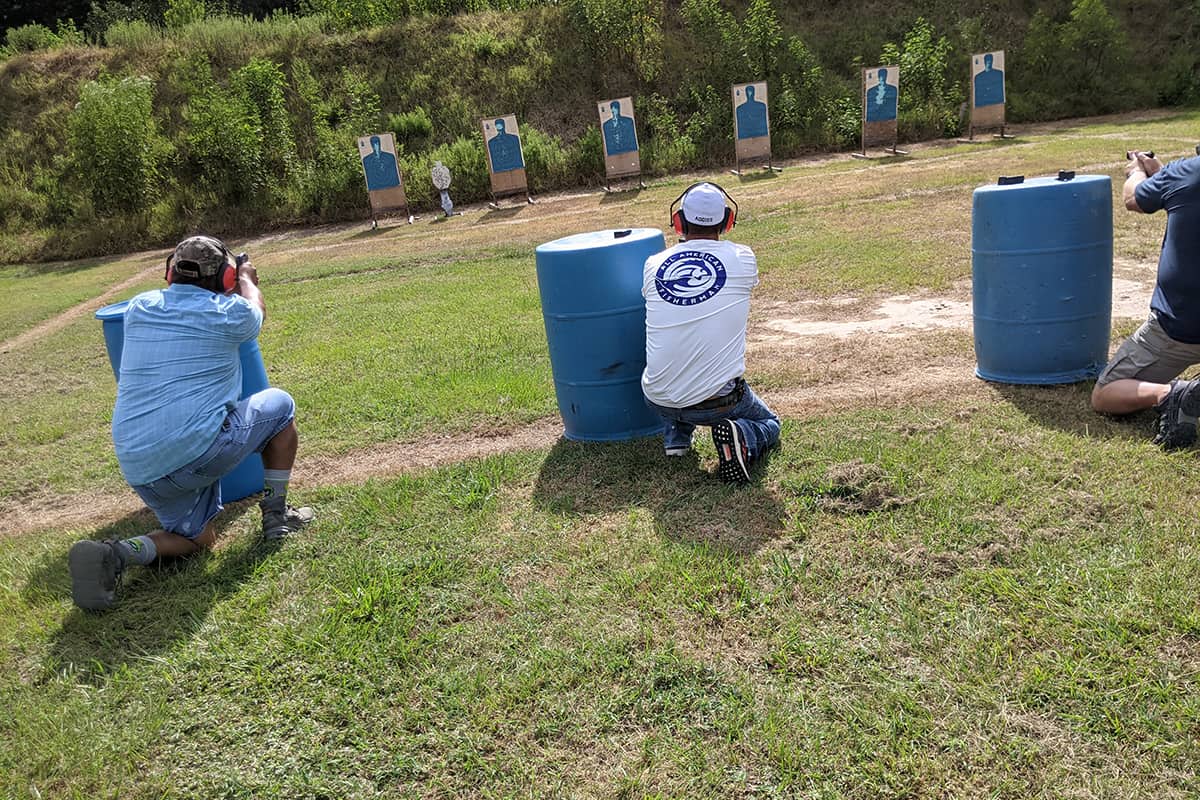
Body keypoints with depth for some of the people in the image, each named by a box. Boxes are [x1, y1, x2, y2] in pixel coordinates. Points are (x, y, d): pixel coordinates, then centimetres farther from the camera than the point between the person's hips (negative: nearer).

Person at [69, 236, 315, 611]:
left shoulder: (138, 308, 10)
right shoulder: (230, 314, -3)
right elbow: (256, 309, 23)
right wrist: (246, 279, 44)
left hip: (140, 471, 6)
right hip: (200, 450, -6)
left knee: (197, 538, 26)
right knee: (279, 405, 20)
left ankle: (114, 554, -4)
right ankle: (276, 515, 21)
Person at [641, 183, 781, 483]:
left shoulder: (653, 265, -1)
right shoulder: (743, 259, -4)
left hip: (657, 399, 3)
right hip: (719, 400, -3)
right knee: (769, 425, 27)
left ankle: (676, 436, 20)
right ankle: (741, 439, -6)